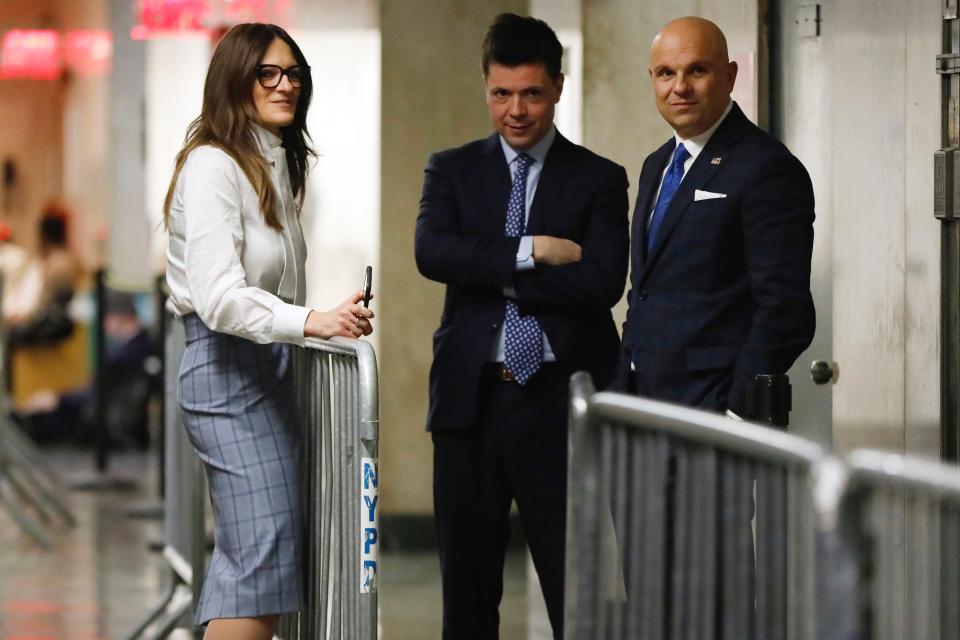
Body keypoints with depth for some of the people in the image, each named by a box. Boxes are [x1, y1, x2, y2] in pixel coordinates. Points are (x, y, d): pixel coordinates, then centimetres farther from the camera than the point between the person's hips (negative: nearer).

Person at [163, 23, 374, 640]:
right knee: (265, 551, -16)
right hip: (227, 367, -10)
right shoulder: (212, 166, -13)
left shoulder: (277, 165, 17)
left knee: (247, 556, 7)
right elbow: (218, 297, -23)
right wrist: (309, 321, -34)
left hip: (270, 366, 10)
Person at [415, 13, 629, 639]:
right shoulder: (453, 170, 10)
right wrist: (530, 251, -15)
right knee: (468, 587, 9)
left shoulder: (600, 180, 4)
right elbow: (432, 252, -8)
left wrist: (492, 274, -9)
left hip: (559, 404, -2)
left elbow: (603, 281, -11)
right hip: (472, 399, 2)